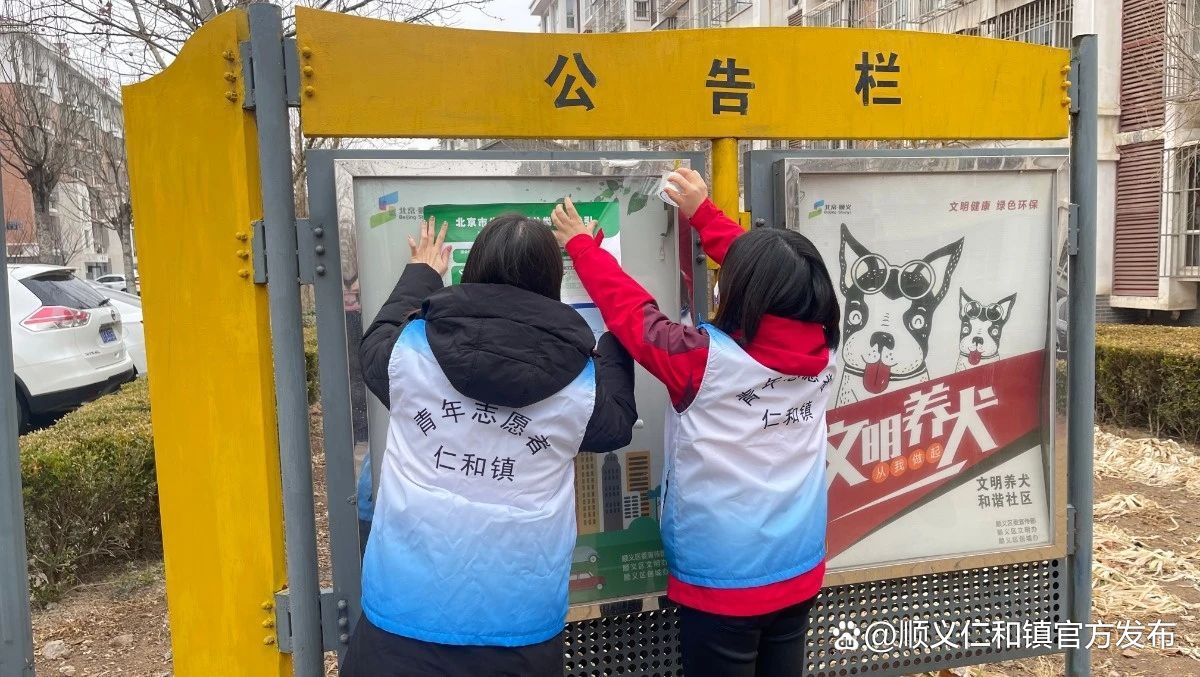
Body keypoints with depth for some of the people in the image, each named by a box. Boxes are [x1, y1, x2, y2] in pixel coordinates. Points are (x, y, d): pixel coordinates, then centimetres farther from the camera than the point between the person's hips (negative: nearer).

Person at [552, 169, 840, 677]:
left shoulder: (708, 359, -23)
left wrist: (582, 246, 5)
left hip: (721, 582, -5)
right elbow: (773, 276, 6)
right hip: (799, 575, 6)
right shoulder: (820, 348, -7)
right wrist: (703, 213, 15)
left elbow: (632, 313, -11)